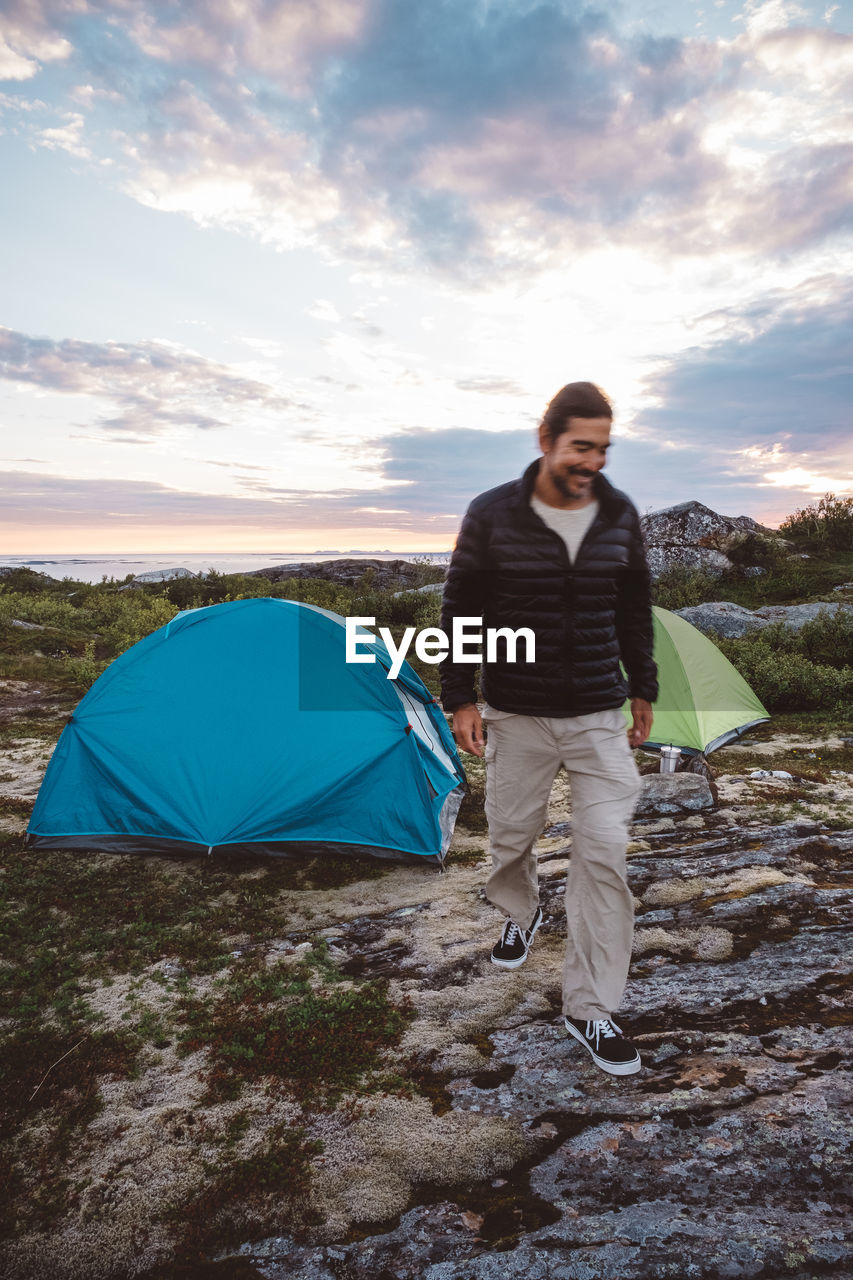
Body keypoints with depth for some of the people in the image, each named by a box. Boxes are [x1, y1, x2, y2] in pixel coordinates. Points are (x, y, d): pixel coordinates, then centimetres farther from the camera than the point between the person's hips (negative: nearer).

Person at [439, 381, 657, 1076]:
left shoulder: (621, 516, -1)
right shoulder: (492, 515, -10)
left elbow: (635, 610, 11)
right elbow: (461, 611, -3)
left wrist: (643, 689, 14)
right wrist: (460, 699, -5)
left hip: (599, 718, 1)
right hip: (517, 718, -1)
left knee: (604, 852, -3)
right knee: (511, 833, 14)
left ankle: (591, 1008, 12)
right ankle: (521, 916, 48)